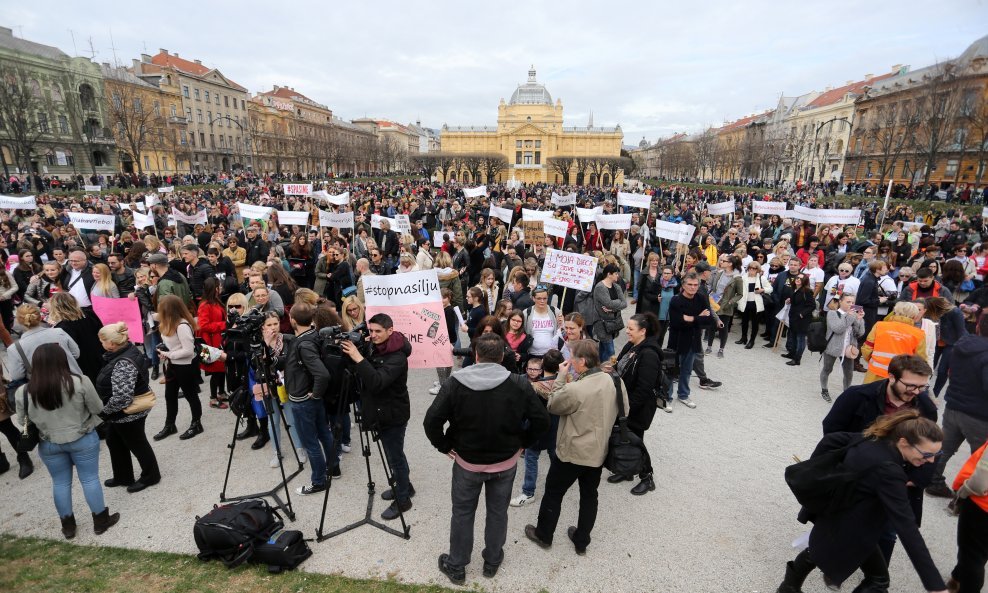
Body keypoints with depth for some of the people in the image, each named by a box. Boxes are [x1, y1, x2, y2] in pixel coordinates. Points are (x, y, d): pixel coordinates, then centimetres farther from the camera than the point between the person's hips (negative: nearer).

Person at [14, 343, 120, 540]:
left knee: (60, 483, 17)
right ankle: (101, 521, 22)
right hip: (83, 439, -2)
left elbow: (22, 421, 3)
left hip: (48, 444, 2)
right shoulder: (80, 382, -19)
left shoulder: (23, 392, -11)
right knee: (90, 479, 11)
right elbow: (98, 409, -9)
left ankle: (68, 525, 30)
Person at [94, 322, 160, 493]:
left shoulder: (123, 364, -31)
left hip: (128, 414, -10)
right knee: (114, 442, 24)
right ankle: (123, 477, 41)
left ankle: (150, 476, 31)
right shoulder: (128, 350, -1)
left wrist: (104, 410, -15)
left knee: (137, 444, 10)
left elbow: (122, 398, -33)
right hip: (122, 413, 10)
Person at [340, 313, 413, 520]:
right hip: (381, 413, 9)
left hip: (393, 415, -8)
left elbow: (378, 382, -36)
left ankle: (403, 499, 22)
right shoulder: (377, 349, 3)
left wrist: (358, 358, -39)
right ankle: (403, 486, 41)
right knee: (393, 454, 22)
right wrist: (352, 354, -7)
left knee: (395, 457, 5)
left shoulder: (397, 357, -24)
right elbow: (366, 378, 7)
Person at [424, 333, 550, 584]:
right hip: (506, 462, 1)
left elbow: (431, 421, -18)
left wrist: (444, 446, -3)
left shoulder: (456, 383, -17)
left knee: (462, 513, 19)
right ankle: (492, 562, 40)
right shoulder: (519, 384, -15)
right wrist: (522, 443, 2)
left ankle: (456, 566, 35)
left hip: (467, 462, 0)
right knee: (498, 512, 21)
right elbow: (542, 420, -11)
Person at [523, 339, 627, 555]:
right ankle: (581, 541, 37)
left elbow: (552, 406, -11)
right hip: (599, 451, 6)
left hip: (572, 452, -6)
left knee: (553, 492, 16)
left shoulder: (574, 389, -29)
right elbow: (622, 412, 6)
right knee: (589, 495, 22)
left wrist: (561, 378, -9)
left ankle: (543, 535, 35)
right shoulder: (614, 381, -8)